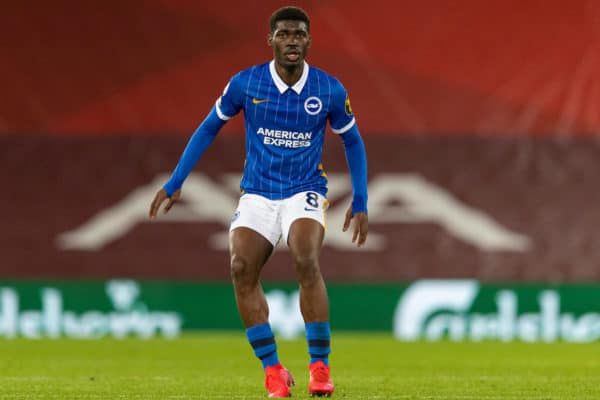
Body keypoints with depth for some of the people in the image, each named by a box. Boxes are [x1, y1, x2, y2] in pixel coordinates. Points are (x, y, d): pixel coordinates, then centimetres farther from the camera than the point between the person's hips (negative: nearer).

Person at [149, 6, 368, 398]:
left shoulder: (330, 90, -7)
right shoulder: (245, 83, -7)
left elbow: (353, 142, 8)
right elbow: (209, 128, 7)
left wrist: (360, 203, 3)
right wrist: (175, 184, 5)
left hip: (305, 192, -1)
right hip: (257, 195, 2)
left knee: (307, 261, -28)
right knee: (242, 268, -21)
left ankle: (320, 366, -18)